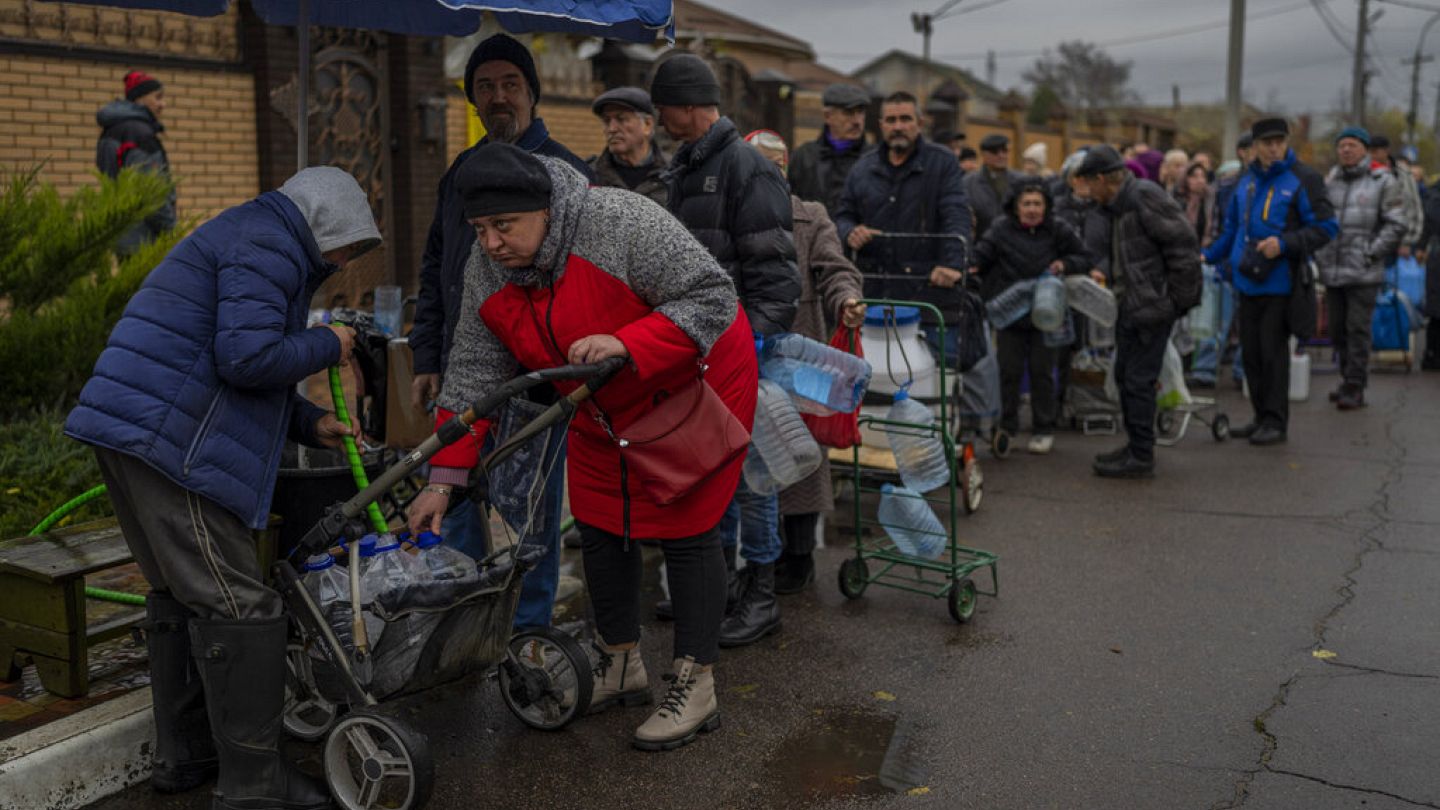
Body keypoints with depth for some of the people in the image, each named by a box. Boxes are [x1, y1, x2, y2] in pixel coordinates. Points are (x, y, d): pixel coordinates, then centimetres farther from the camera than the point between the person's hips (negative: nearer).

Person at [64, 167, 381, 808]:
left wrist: (310, 424, 19)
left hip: (131, 433, 11)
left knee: (178, 594, 18)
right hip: (170, 441, -11)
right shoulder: (269, 245, -8)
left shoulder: (247, 240, 27)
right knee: (236, 605, -8)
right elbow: (249, 358, -21)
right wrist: (327, 346, -4)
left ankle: (183, 754, 28)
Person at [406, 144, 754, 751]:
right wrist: (442, 478, -12)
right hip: (605, 410, 7)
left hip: (691, 388, -7)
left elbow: (712, 298, -29)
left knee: (684, 529, -5)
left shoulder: (619, 223, -31)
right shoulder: (487, 272, -10)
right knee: (599, 525, 10)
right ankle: (621, 667, 27)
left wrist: (626, 344, -42)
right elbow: (474, 375, -7)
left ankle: (695, 688, 6)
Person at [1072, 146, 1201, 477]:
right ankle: (1135, 445, 28)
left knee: (1139, 380, -6)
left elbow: (1184, 247, -19)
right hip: (1130, 306, 10)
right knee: (1125, 375, 17)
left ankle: (1141, 457, 3)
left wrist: (1175, 299, -16)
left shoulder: (1145, 197, -16)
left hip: (1153, 307, -10)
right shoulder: (1117, 205, 15)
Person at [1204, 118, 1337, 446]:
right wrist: (1208, 256, 10)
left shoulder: (1303, 179, -5)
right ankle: (1261, 417, 20)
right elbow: (1231, 230, 22)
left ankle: (1276, 421, 5)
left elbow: (1325, 227, -9)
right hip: (1248, 282, 6)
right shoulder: (1247, 182, 14)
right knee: (1251, 352, 10)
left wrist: (1284, 243, -20)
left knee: (1273, 352, -4)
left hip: (1279, 282, -6)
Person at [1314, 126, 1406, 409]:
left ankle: (1355, 388, -1)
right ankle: (1348, 379, 25)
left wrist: (1370, 253, -12)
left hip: (1363, 273, -5)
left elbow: (1395, 225, -5)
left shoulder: (1383, 181, -2)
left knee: (1358, 329, -6)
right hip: (1332, 271, 5)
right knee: (1337, 329, 11)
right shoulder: (1330, 182, 13)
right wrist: (1319, 254, 8)